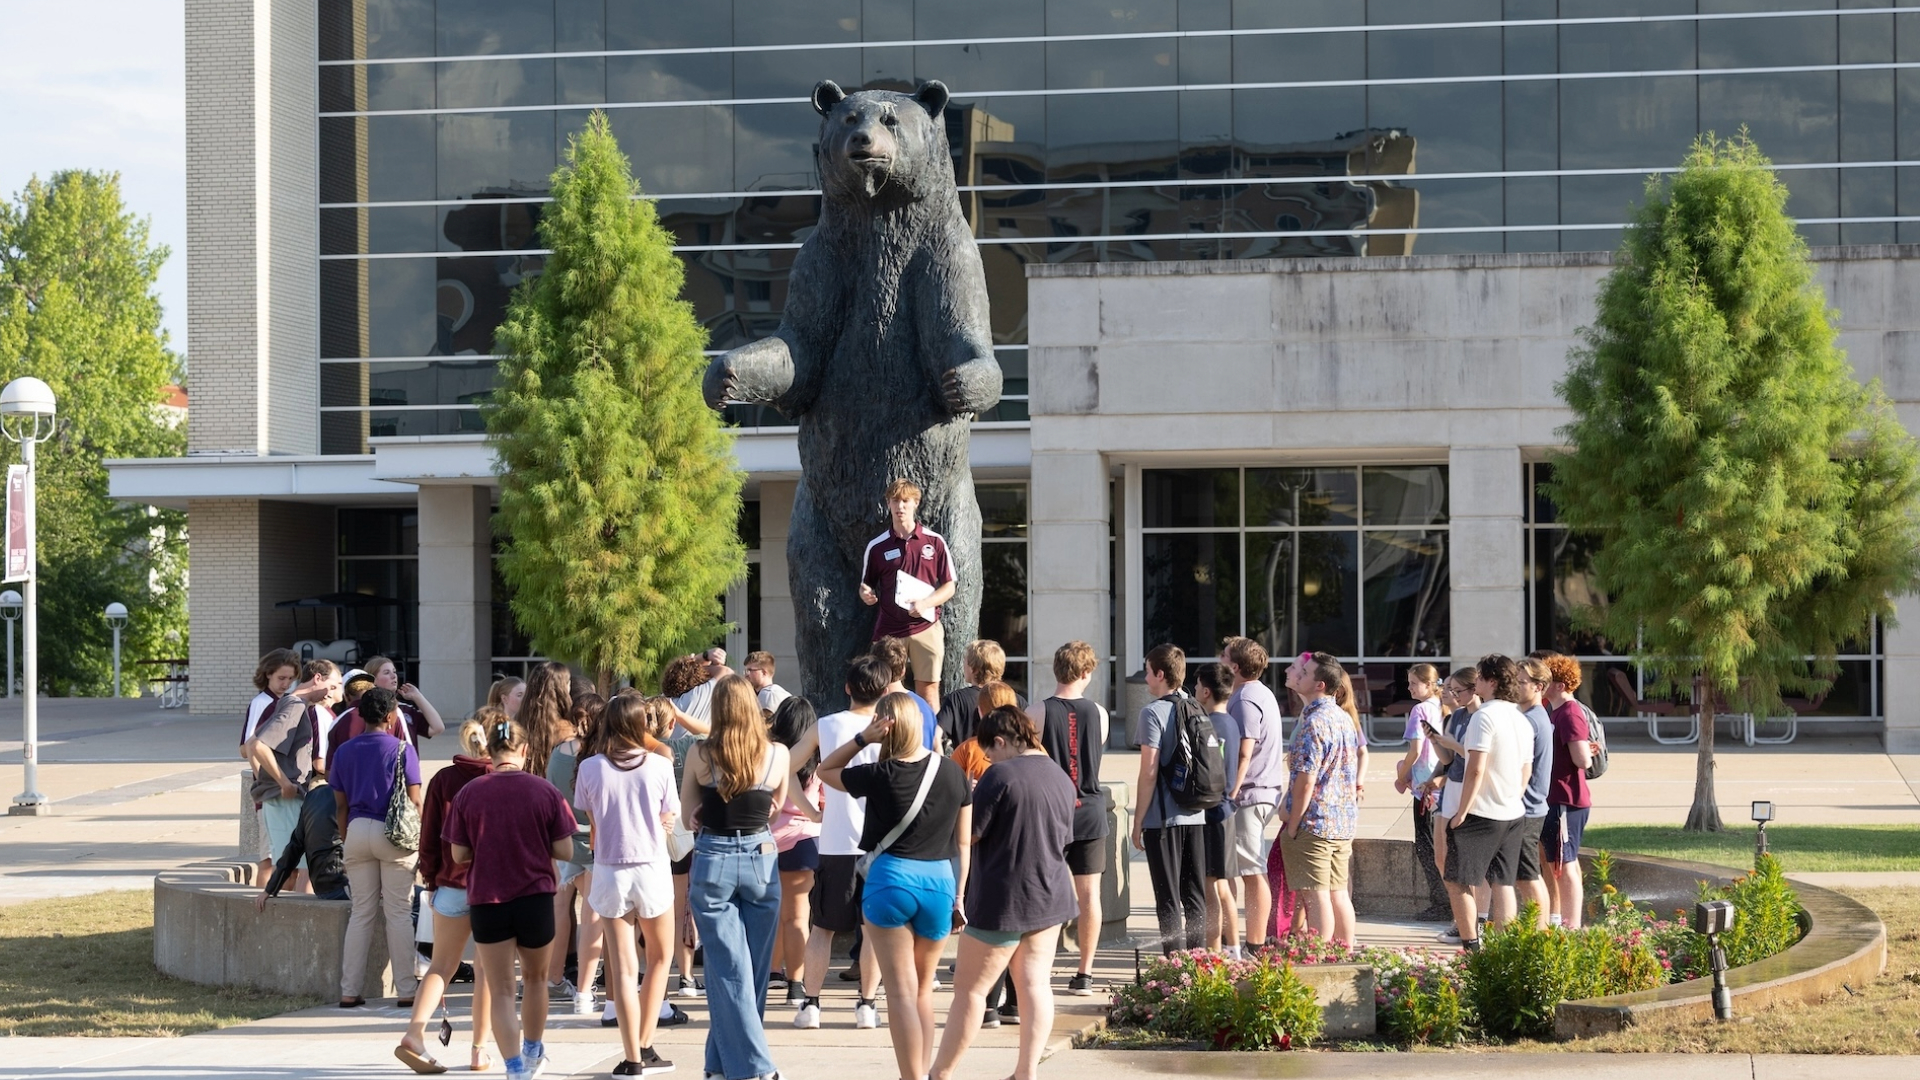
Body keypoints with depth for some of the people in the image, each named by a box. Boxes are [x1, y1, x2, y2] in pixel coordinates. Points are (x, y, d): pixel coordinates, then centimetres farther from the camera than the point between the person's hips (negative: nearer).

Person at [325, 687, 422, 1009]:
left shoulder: (344, 752, 7)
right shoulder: (402, 750, -5)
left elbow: (340, 805, 9)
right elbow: (414, 802, -7)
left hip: (357, 829, 4)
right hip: (393, 834, -4)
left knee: (361, 912, 9)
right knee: (399, 913, 1)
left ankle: (349, 991, 7)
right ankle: (405, 991, 1)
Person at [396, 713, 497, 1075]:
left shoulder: (444, 779, 0)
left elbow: (429, 838, 2)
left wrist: (431, 882, 11)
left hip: (451, 885, 2)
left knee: (441, 966, 8)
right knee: (488, 971, 9)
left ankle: (414, 1033, -10)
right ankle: (480, 1051, 10)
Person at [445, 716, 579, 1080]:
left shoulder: (469, 793, -7)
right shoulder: (545, 791, -7)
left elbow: (459, 854, -3)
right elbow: (565, 850, -6)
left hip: (486, 900, -1)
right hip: (536, 898, 1)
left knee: (501, 991, 5)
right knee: (535, 977, 23)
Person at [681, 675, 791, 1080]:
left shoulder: (700, 755, -9)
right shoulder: (778, 755, -5)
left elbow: (689, 813, 3)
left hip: (713, 861, -2)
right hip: (761, 861, 2)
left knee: (728, 970, 1)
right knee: (753, 968, 13)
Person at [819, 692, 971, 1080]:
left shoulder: (880, 776, -10)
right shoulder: (953, 773, 2)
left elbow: (825, 771, 6)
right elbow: (963, 843, 7)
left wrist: (862, 738, -3)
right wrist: (959, 896, 14)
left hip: (891, 880, -4)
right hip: (940, 881, 4)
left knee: (902, 991, -1)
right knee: (924, 990, 18)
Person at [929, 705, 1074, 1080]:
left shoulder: (1000, 776, -16)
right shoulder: (1062, 779, 7)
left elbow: (966, 835, -14)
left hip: (1004, 902, -7)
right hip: (1050, 897, 7)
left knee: (969, 989, 2)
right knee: (1036, 985, 7)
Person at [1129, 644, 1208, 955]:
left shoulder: (1154, 712, -11)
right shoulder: (1198, 711, 7)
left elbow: (1149, 772, -14)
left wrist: (1138, 821, -8)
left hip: (1163, 818, -6)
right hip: (1197, 816, 6)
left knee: (1168, 899, -1)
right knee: (1195, 897, 11)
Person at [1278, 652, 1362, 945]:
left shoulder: (1313, 723, -16)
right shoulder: (1345, 718, 11)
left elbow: (1305, 781, -19)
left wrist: (1292, 827, -13)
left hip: (1314, 823, -9)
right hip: (1344, 823, 9)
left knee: (1317, 896, -6)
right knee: (1338, 893, 13)